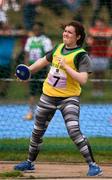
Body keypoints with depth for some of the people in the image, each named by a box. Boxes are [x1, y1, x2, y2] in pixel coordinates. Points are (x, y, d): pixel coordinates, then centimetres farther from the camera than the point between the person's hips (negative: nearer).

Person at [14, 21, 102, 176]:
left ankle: (93, 165, -17)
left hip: (69, 98, -7)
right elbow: (44, 61, 24)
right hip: (48, 95, 7)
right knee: (37, 131, 16)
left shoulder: (81, 56, -14)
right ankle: (30, 162, 35)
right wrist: (28, 70, 16)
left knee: (74, 131, -22)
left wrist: (66, 66, -29)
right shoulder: (59, 48, 5)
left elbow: (83, 79, -27)